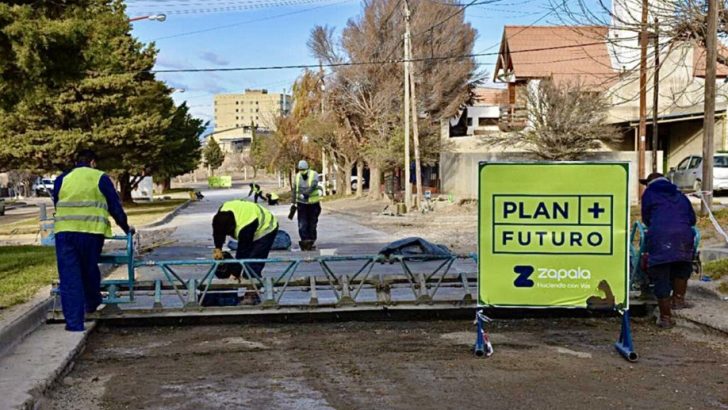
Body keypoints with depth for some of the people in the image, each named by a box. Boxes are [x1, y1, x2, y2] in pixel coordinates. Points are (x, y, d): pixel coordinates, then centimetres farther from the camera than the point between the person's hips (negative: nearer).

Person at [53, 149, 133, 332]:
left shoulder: (61, 179, 15)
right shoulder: (101, 178, 8)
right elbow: (116, 207, 10)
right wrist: (126, 227, 25)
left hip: (64, 232, 1)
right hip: (91, 233, -1)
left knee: (69, 277, 2)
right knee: (90, 271, 20)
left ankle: (74, 322, 0)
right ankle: (92, 303, 40)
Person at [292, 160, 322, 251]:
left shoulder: (314, 175, -8)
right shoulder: (297, 176, 4)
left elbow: (313, 185, -26)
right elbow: (294, 190, 11)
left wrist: (306, 193, -42)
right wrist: (294, 203, 10)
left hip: (313, 203, -2)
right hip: (301, 203, 2)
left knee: (312, 224, 7)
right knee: (302, 224, -8)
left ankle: (312, 241, 17)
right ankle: (304, 240, -9)